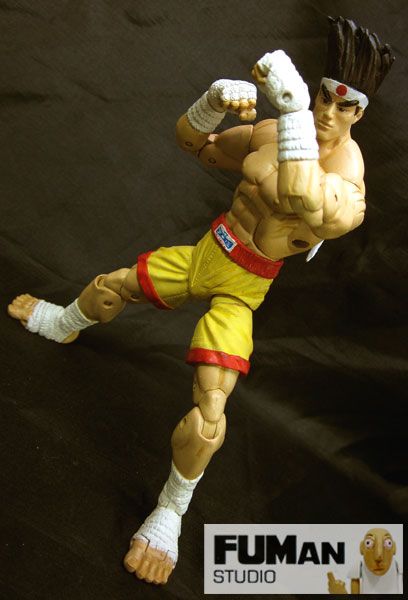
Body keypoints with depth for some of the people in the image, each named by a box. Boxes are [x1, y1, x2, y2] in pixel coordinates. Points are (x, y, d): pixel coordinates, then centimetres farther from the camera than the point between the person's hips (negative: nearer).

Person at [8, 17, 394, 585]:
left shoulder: (348, 171, -23)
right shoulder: (270, 133, -4)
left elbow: (302, 197, -48)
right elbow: (188, 137, 6)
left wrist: (292, 103, -50)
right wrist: (216, 99, -16)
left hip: (241, 288, -6)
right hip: (206, 253, 6)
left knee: (208, 414, -18)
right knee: (109, 286, 22)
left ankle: (171, 510, 10)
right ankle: (64, 325, 60)